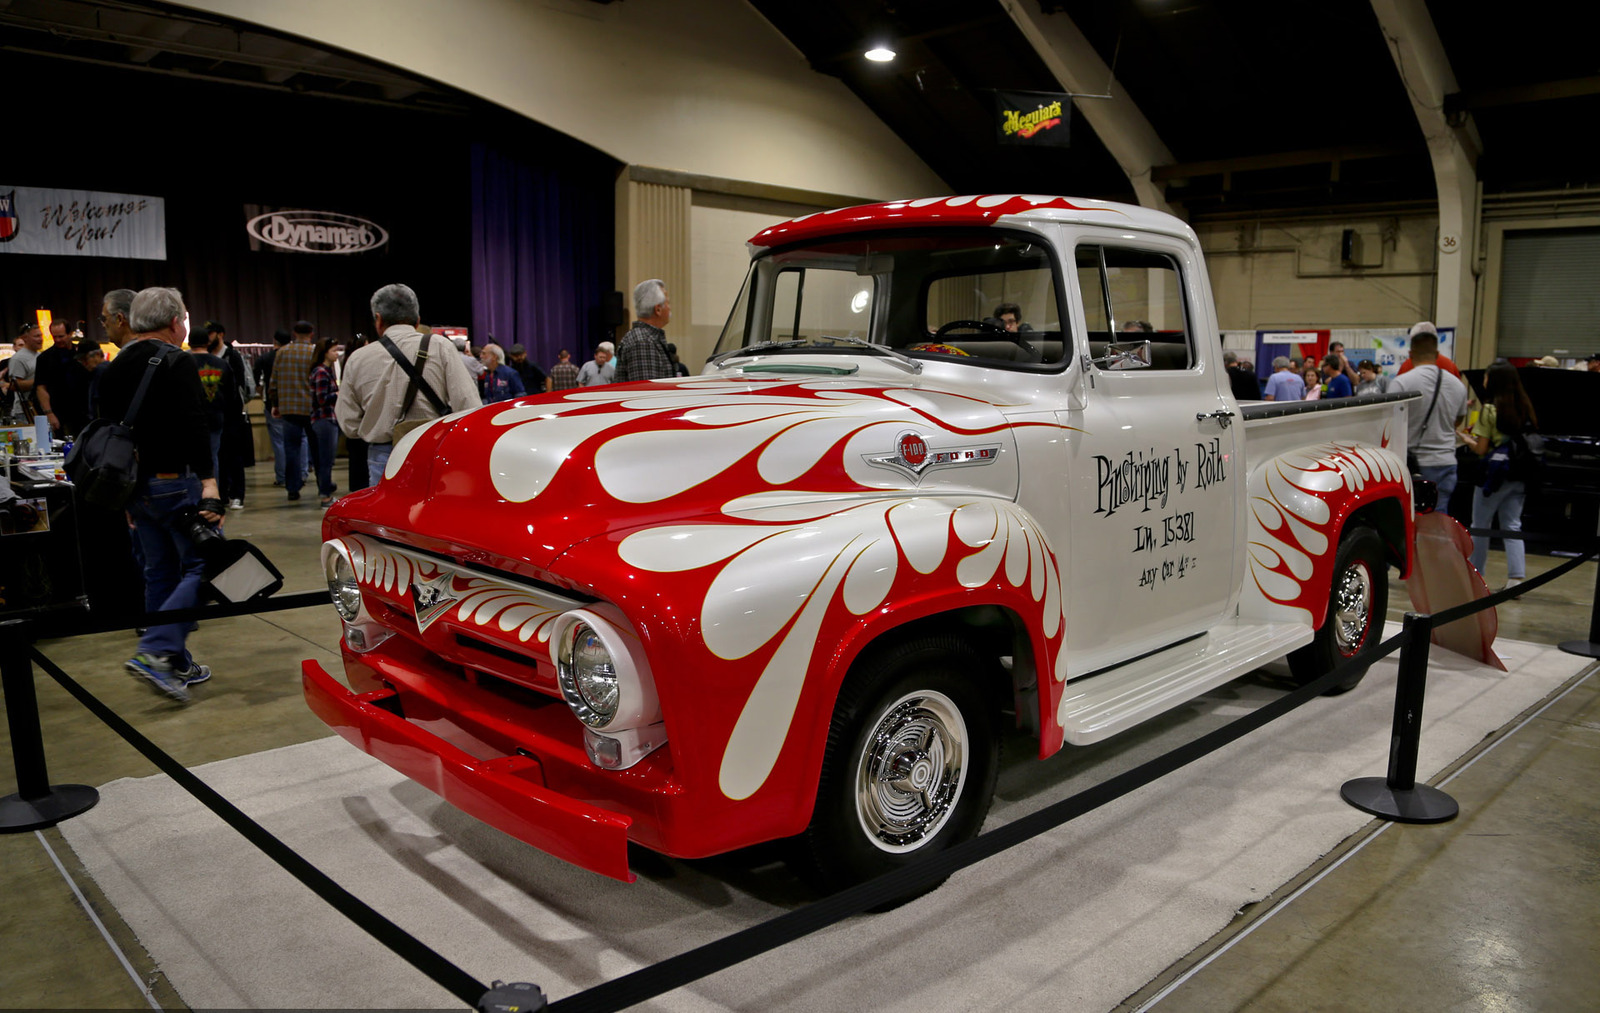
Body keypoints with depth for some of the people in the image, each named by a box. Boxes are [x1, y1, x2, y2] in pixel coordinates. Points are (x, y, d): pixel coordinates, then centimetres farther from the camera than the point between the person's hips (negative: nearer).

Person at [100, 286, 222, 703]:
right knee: (202, 566, -4)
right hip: (175, 484, -8)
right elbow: (193, 429, -21)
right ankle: (155, 652, -17)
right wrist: (208, 482, -23)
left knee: (160, 573, 13)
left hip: (134, 484, 9)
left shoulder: (115, 368, 15)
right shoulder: (176, 362, -10)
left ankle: (175, 665, 18)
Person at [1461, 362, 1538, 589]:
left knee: (1480, 526, 8)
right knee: (1512, 526, 8)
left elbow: (1481, 450, -12)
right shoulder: (1525, 409, 5)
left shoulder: (1490, 410, -12)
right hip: (1519, 477, 5)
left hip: (1495, 475, -5)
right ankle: (1517, 576, -3)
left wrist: (1467, 439, 8)